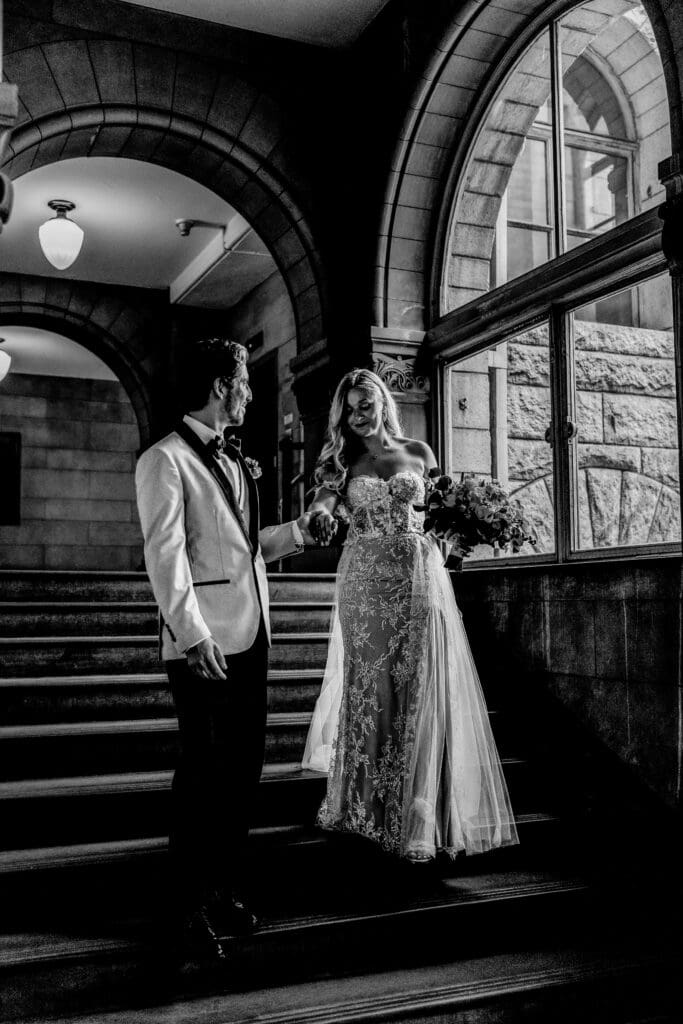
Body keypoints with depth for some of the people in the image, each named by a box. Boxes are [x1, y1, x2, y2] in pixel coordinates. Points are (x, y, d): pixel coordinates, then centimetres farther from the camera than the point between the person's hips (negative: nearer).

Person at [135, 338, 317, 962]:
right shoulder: (166, 460, -7)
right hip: (204, 645, -8)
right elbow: (165, 554, -15)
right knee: (203, 775, 0)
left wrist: (301, 530, 19)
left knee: (243, 771, 13)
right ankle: (193, 907, 16)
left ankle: (224, 891, 28)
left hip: (250, 639, 8)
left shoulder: (235, 461, 18)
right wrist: (192, 635, -21)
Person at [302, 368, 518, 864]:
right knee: (368, 684, 2)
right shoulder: (344, 462, 9)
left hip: (419, 576, 0)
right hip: (366, 580, 0)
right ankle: (367, 801, 14)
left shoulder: (418, 452, 11)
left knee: (421, 686, -4)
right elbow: (324, 498, -10)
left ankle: (419, 810, 2)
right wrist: (322, 514, -32)